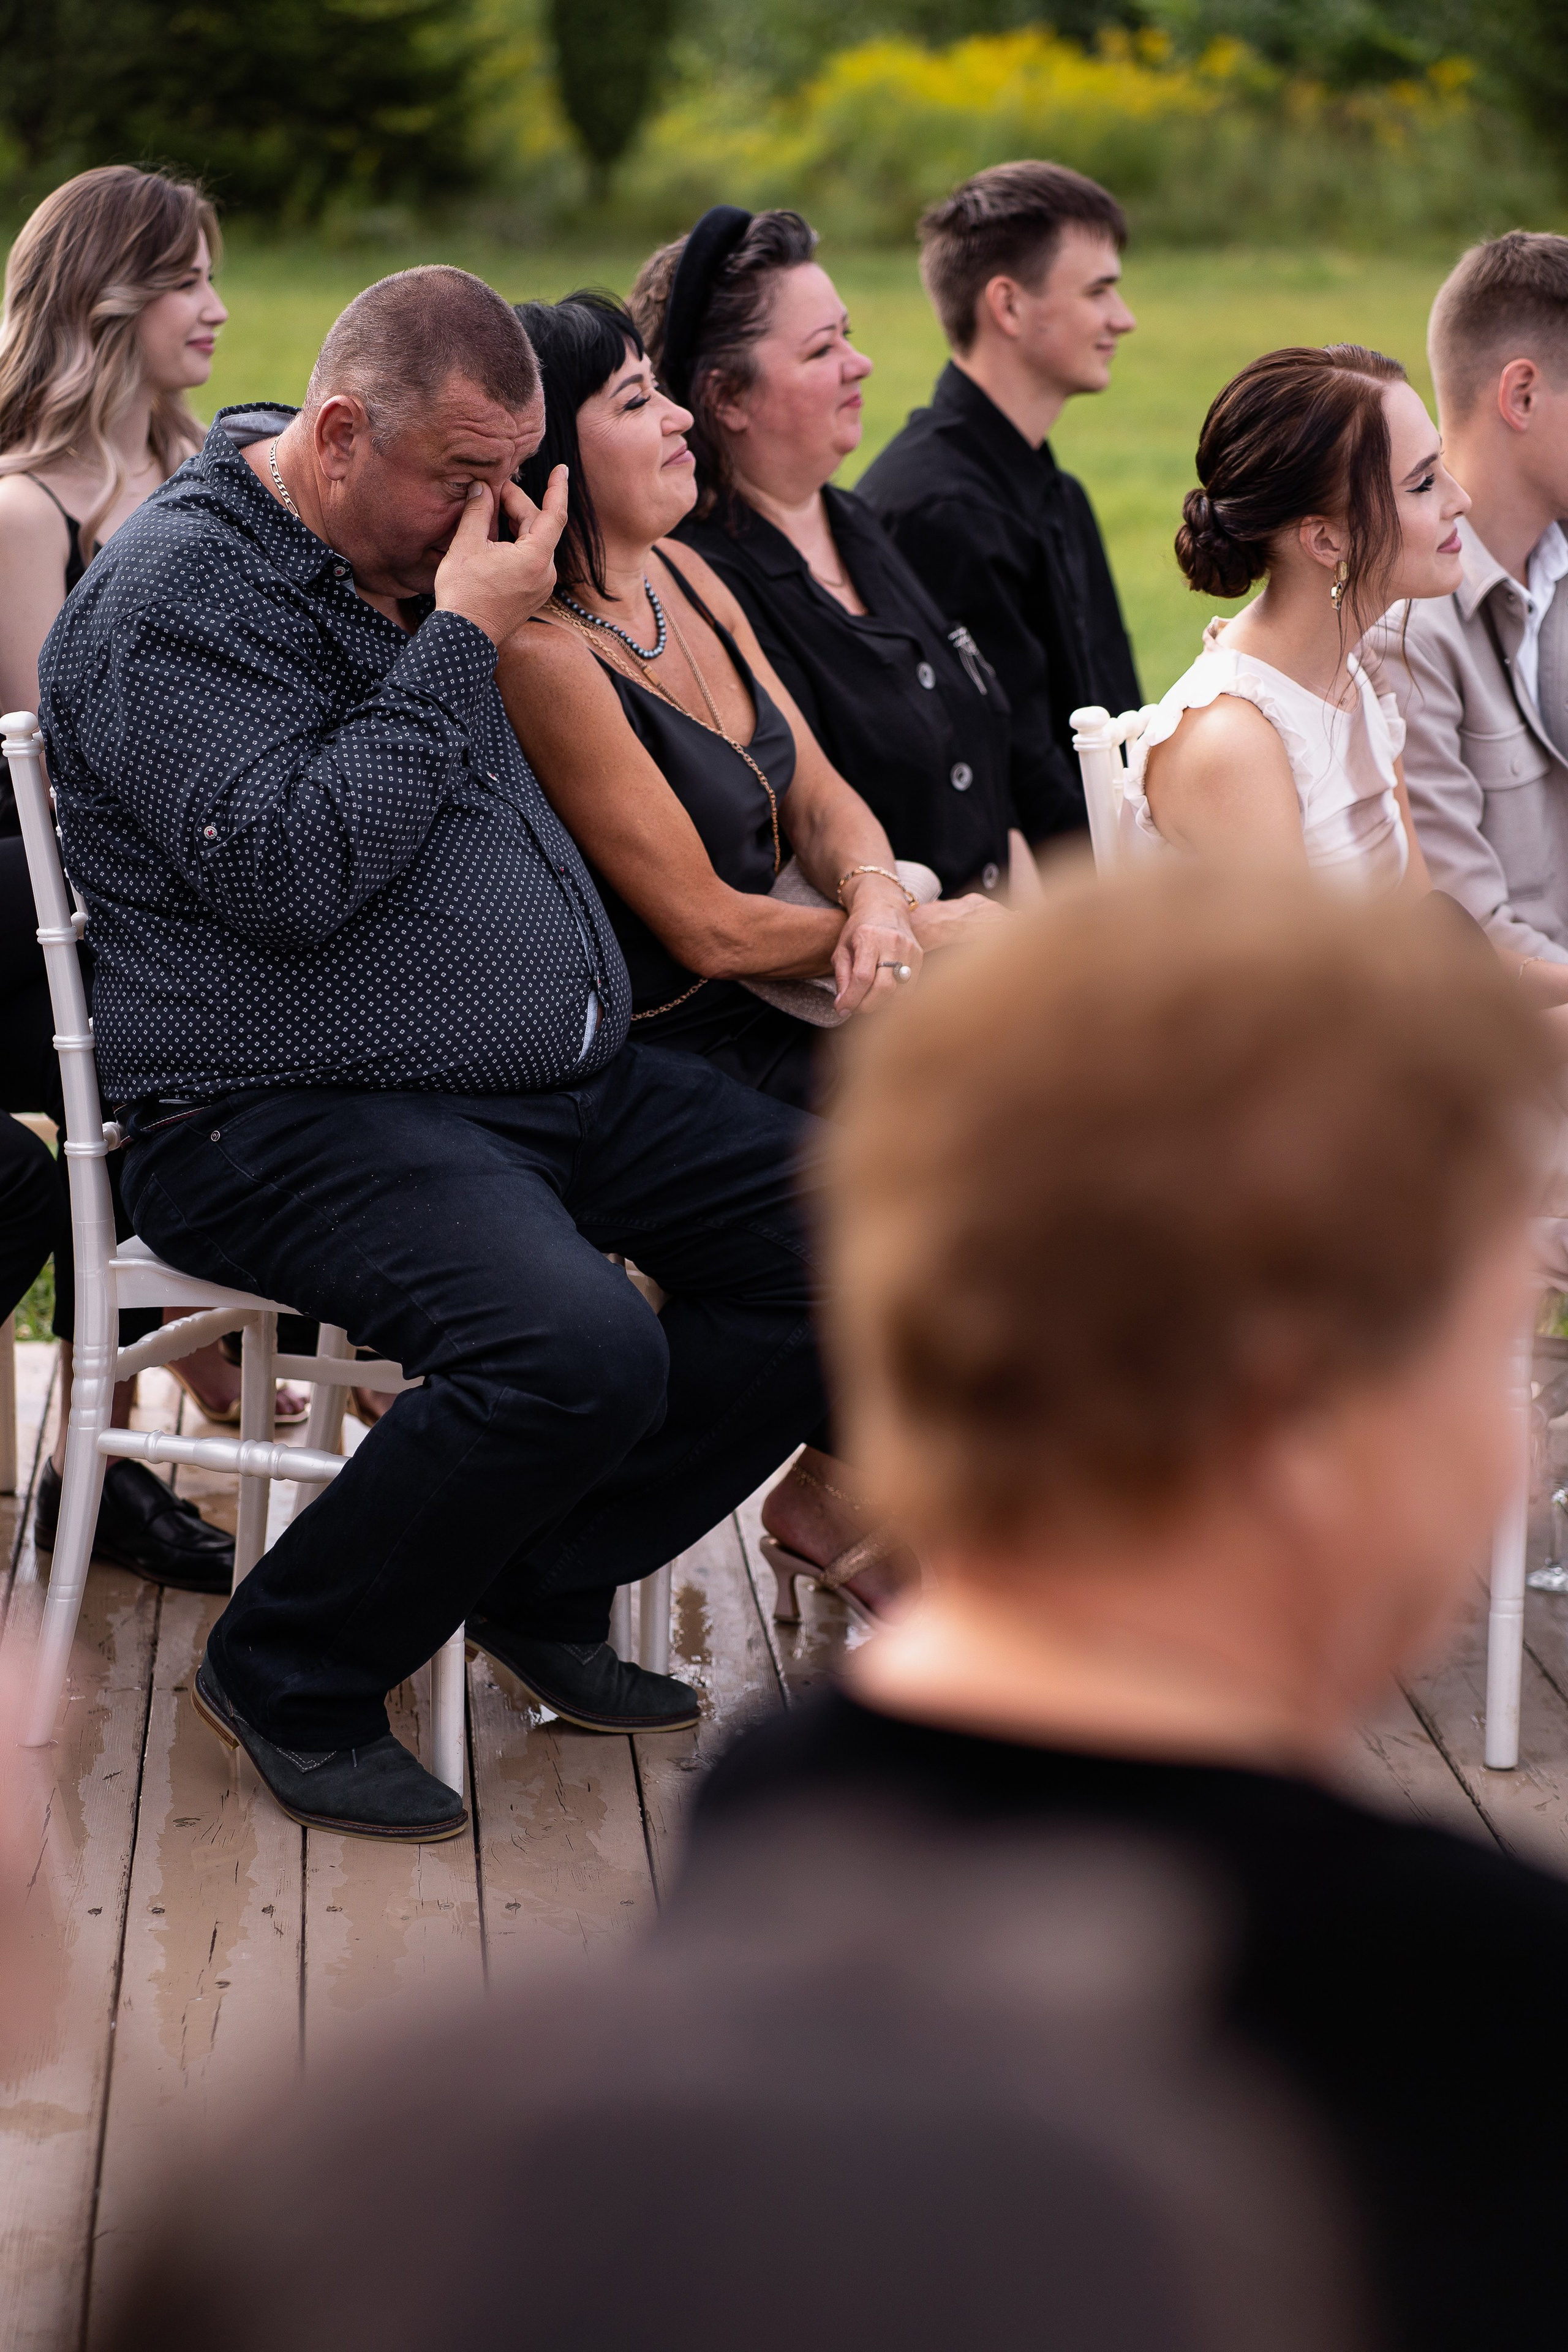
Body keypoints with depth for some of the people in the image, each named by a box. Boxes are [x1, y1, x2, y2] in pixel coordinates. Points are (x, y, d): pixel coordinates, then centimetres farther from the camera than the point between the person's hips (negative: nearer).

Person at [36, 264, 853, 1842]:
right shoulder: (179, 591, -11)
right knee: (580, 1348, -33)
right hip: (292, 1120, -9)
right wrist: (458, 641, -19)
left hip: (563, 1085, 9)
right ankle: (287, 1677, -10)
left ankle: (548, 1586, 9)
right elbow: (287, 873, -25)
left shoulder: (420, 556, 17)